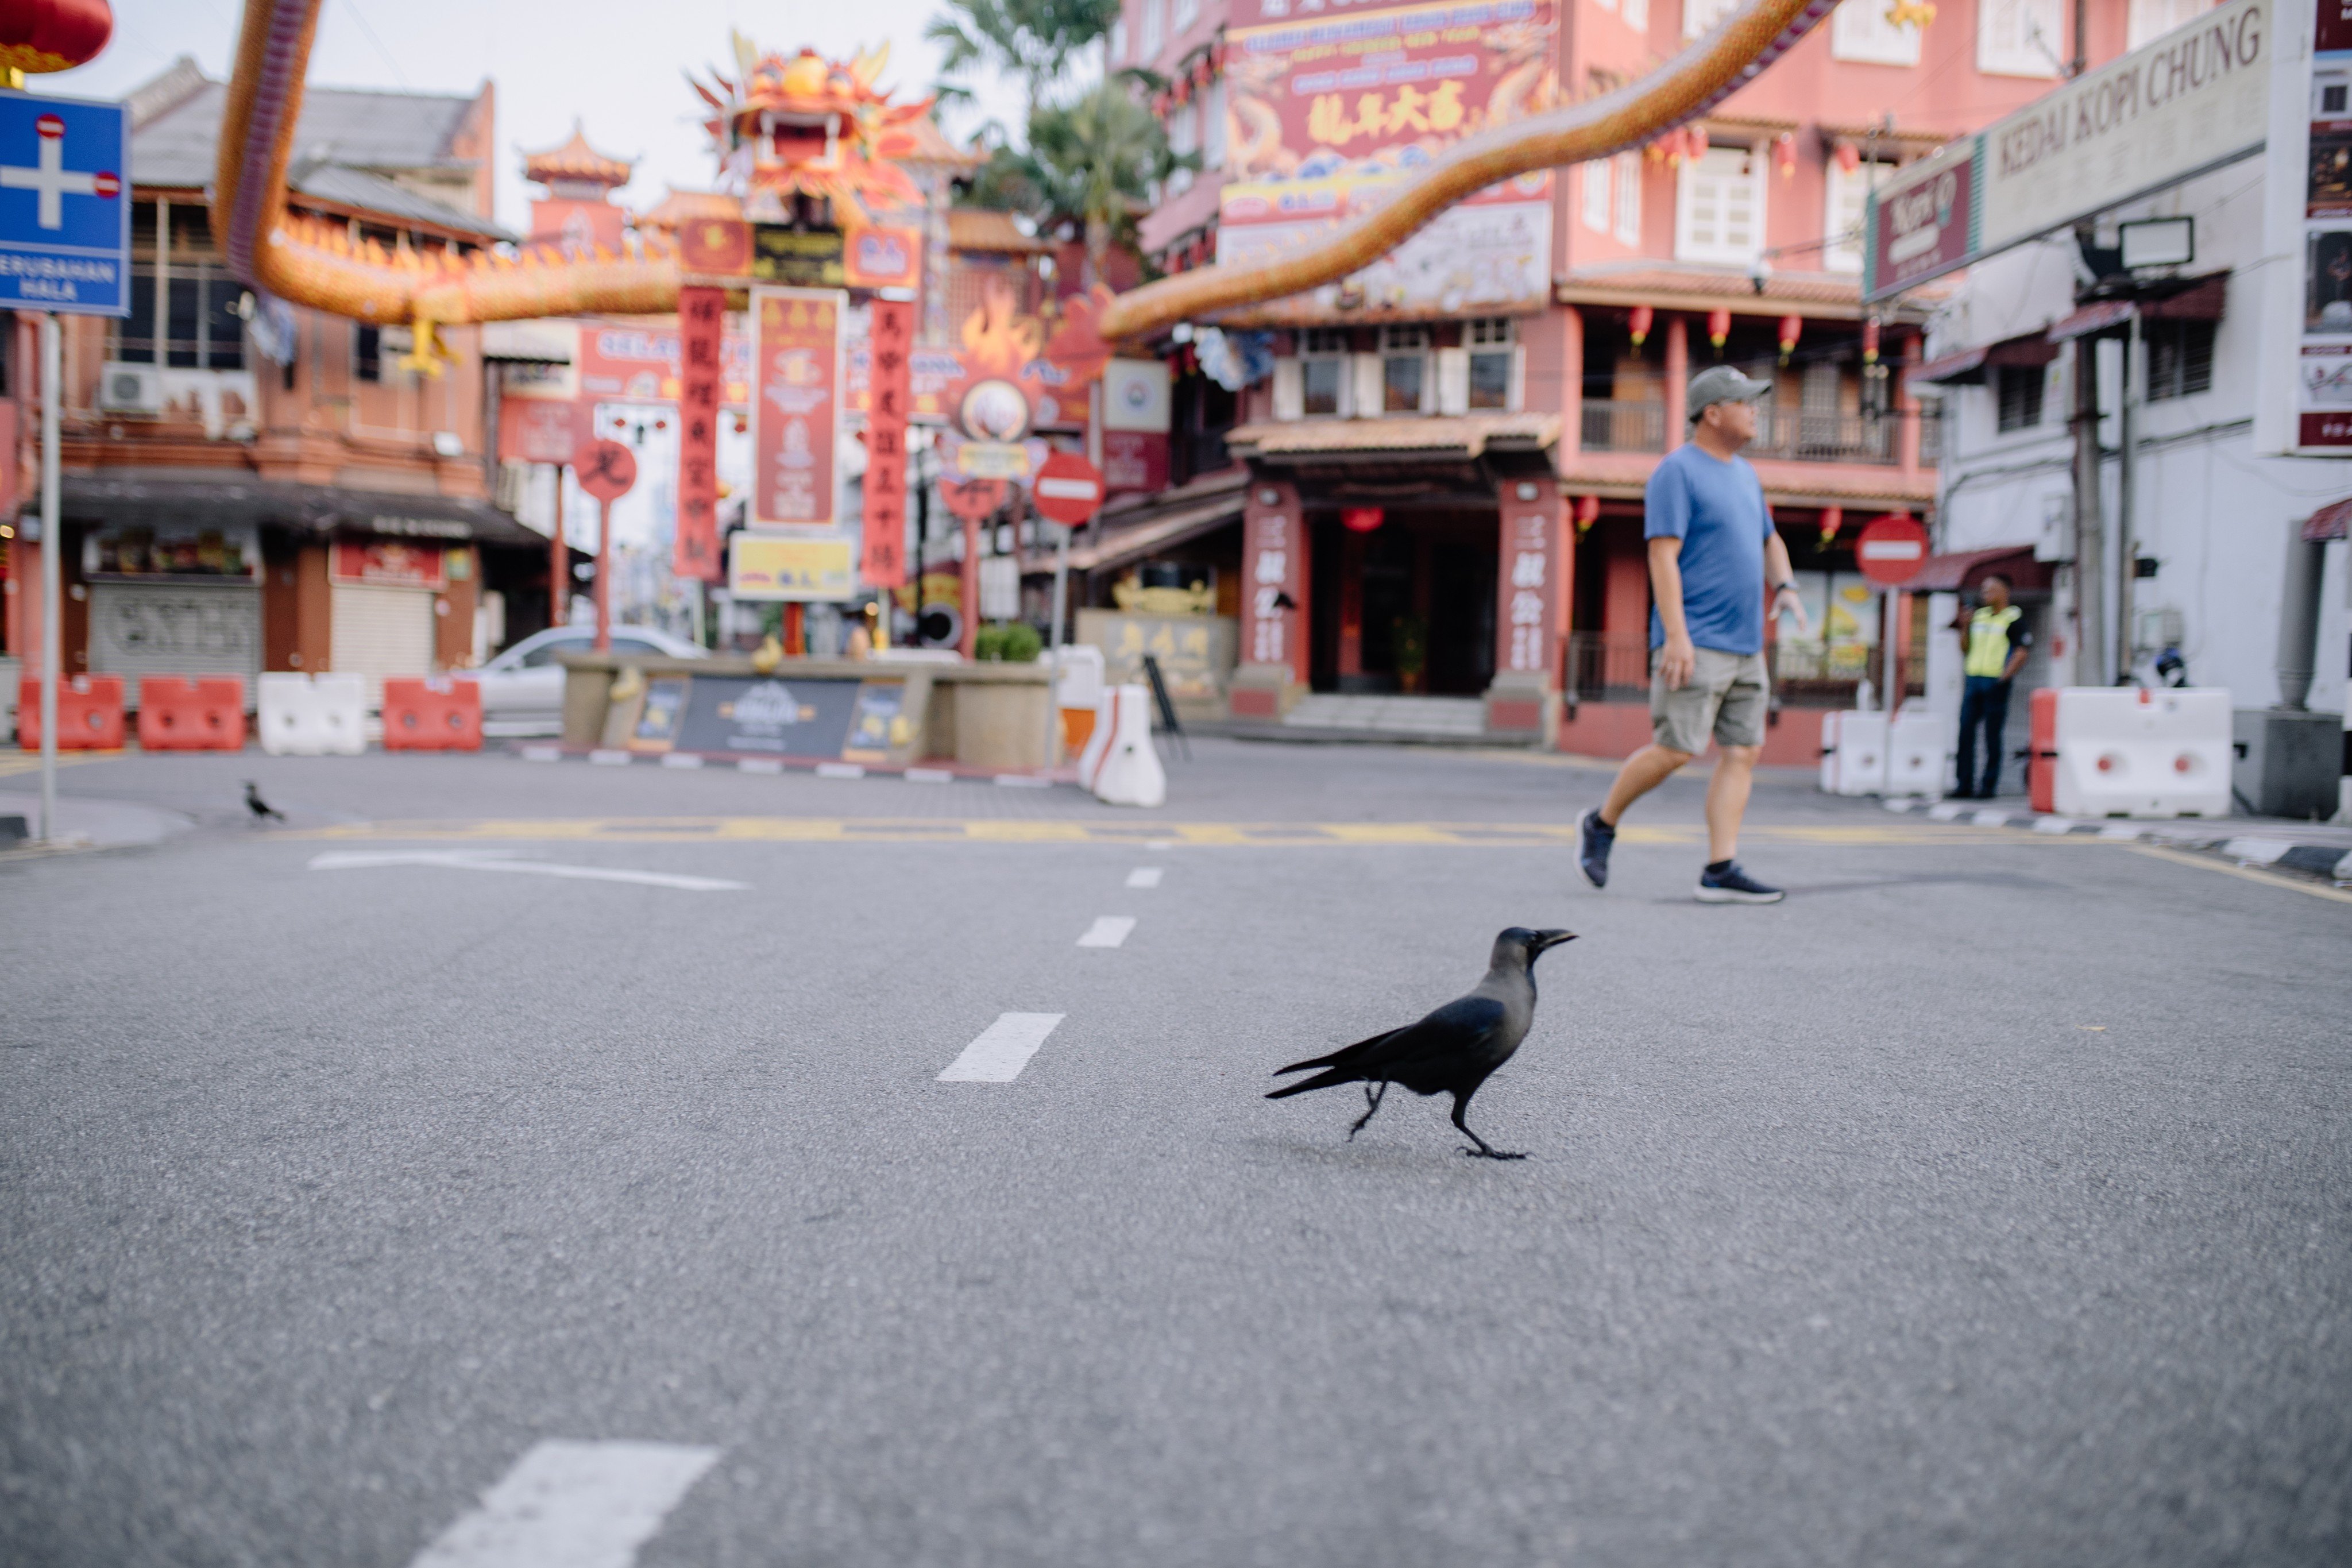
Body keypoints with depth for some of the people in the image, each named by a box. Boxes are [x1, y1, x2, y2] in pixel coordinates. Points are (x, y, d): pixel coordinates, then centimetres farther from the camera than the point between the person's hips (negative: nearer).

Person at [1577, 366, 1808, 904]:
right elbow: (1664, 555, -15)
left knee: (1743, 751, 1)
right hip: (1695, 644, -8)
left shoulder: (1745, 474, 19)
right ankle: (1601, 823, 11)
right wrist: (1676, 634, -22)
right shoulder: (1678, 471, -7)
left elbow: (1769, 540, 30)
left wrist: (1785, 585, 8)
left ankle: (1721, 871, 2)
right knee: (1675, 749, -11)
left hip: (1746, 643, 8)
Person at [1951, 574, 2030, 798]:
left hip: (1996, 683, -6)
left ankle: (1989, 786, 3)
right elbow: (1966, 648, 22)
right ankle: (1965, 785, 5)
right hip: (1973, 679, 6)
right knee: (1966, 732, 1)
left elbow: (2021, 652, -8)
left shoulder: (2014, 618, -2)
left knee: (1992, 736, -2)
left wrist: (2006, 676, -18)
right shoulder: (1978, 616, 17)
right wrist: (1964, 629, 6)